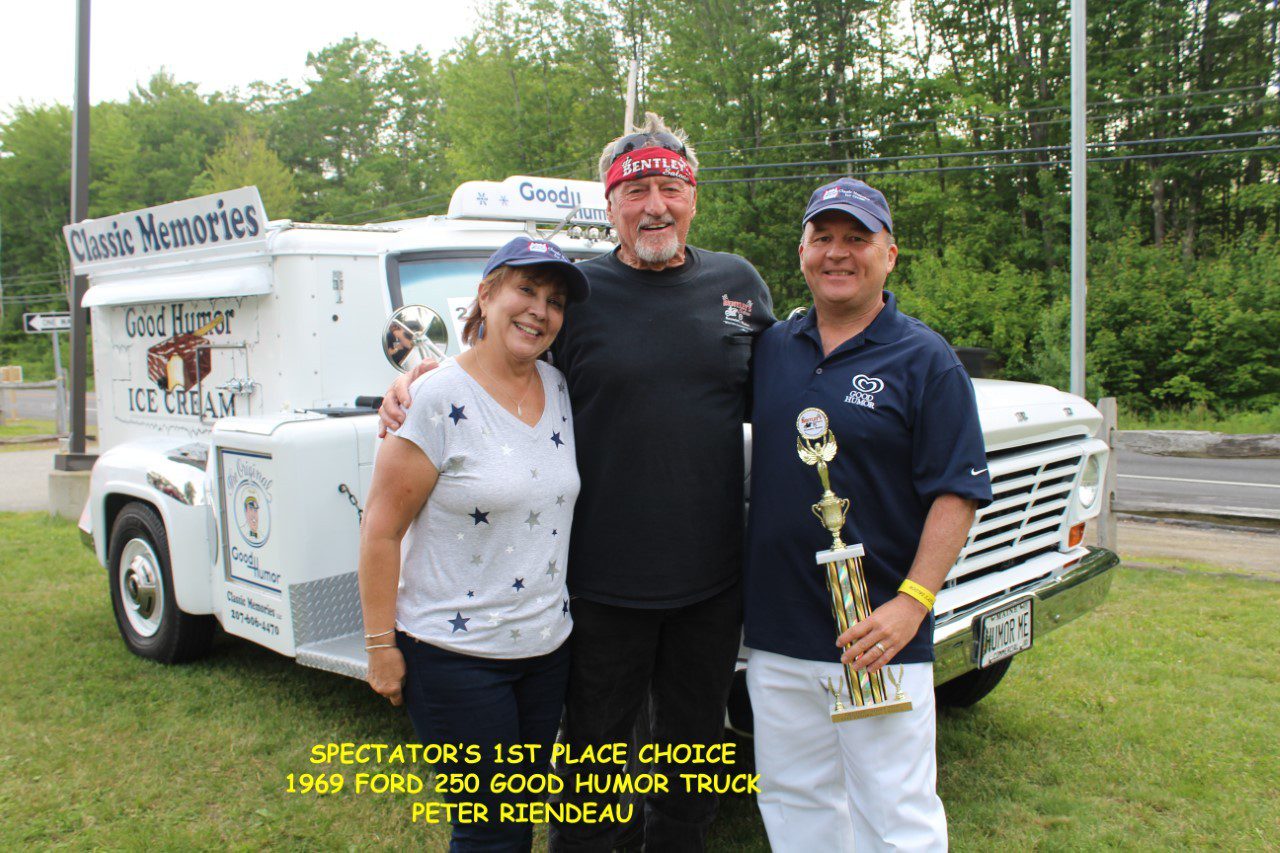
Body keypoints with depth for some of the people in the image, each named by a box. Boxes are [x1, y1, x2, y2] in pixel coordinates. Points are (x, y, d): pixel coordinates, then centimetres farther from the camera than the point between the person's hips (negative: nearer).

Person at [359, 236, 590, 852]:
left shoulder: (560, 390, 4)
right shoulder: (440, 399, -15)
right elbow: (381, 530, -13)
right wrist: (381, 647, -12)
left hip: (547, 647, 6)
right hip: (455, 655, -6)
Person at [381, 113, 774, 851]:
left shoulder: (739, 283, 4)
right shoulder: (576, 290, -4)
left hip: (713, 579, 3)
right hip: (605, 578, -2)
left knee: (695, 749, 20)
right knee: (594, 749, 15)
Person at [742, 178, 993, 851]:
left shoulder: (924, 360, -5)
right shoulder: (771, 349, 9)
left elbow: (958, 492, -10)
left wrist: (912, 603, -19)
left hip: (878, 636, -4)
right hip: (775, 632, 5)